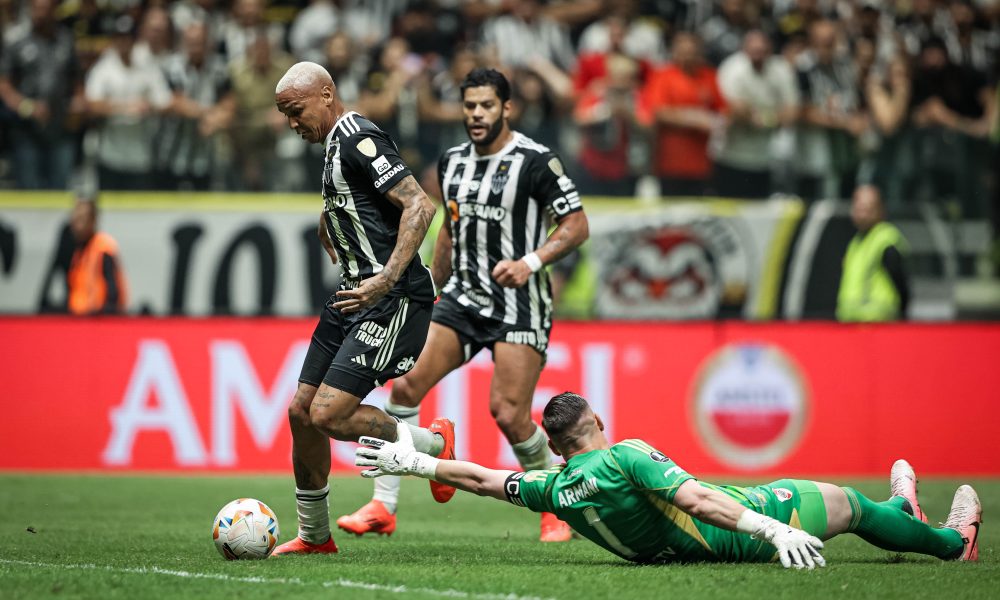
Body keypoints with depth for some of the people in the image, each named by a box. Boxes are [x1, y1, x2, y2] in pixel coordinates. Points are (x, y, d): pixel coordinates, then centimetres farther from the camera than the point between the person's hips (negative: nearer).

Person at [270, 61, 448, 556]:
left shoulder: (359, 140, -14)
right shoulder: (337, 144, 17)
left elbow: (420, 207, -22)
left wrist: (386, 280, -28)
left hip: (394, 301, -10)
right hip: (354, 297, 10)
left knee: (328, 414, -15)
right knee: (301, 411, 8)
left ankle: (435, 444, 5)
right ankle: (314, 536, 21)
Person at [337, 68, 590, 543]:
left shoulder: (534, 161, -9)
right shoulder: (452, 162, 11)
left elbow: (576, 225, -9)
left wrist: (530, 262, -23)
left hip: (518, 303, -6)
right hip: (462, 297, 6)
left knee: (509, 414, -13)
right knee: (405, 386, -8)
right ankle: (383, 507, -2)